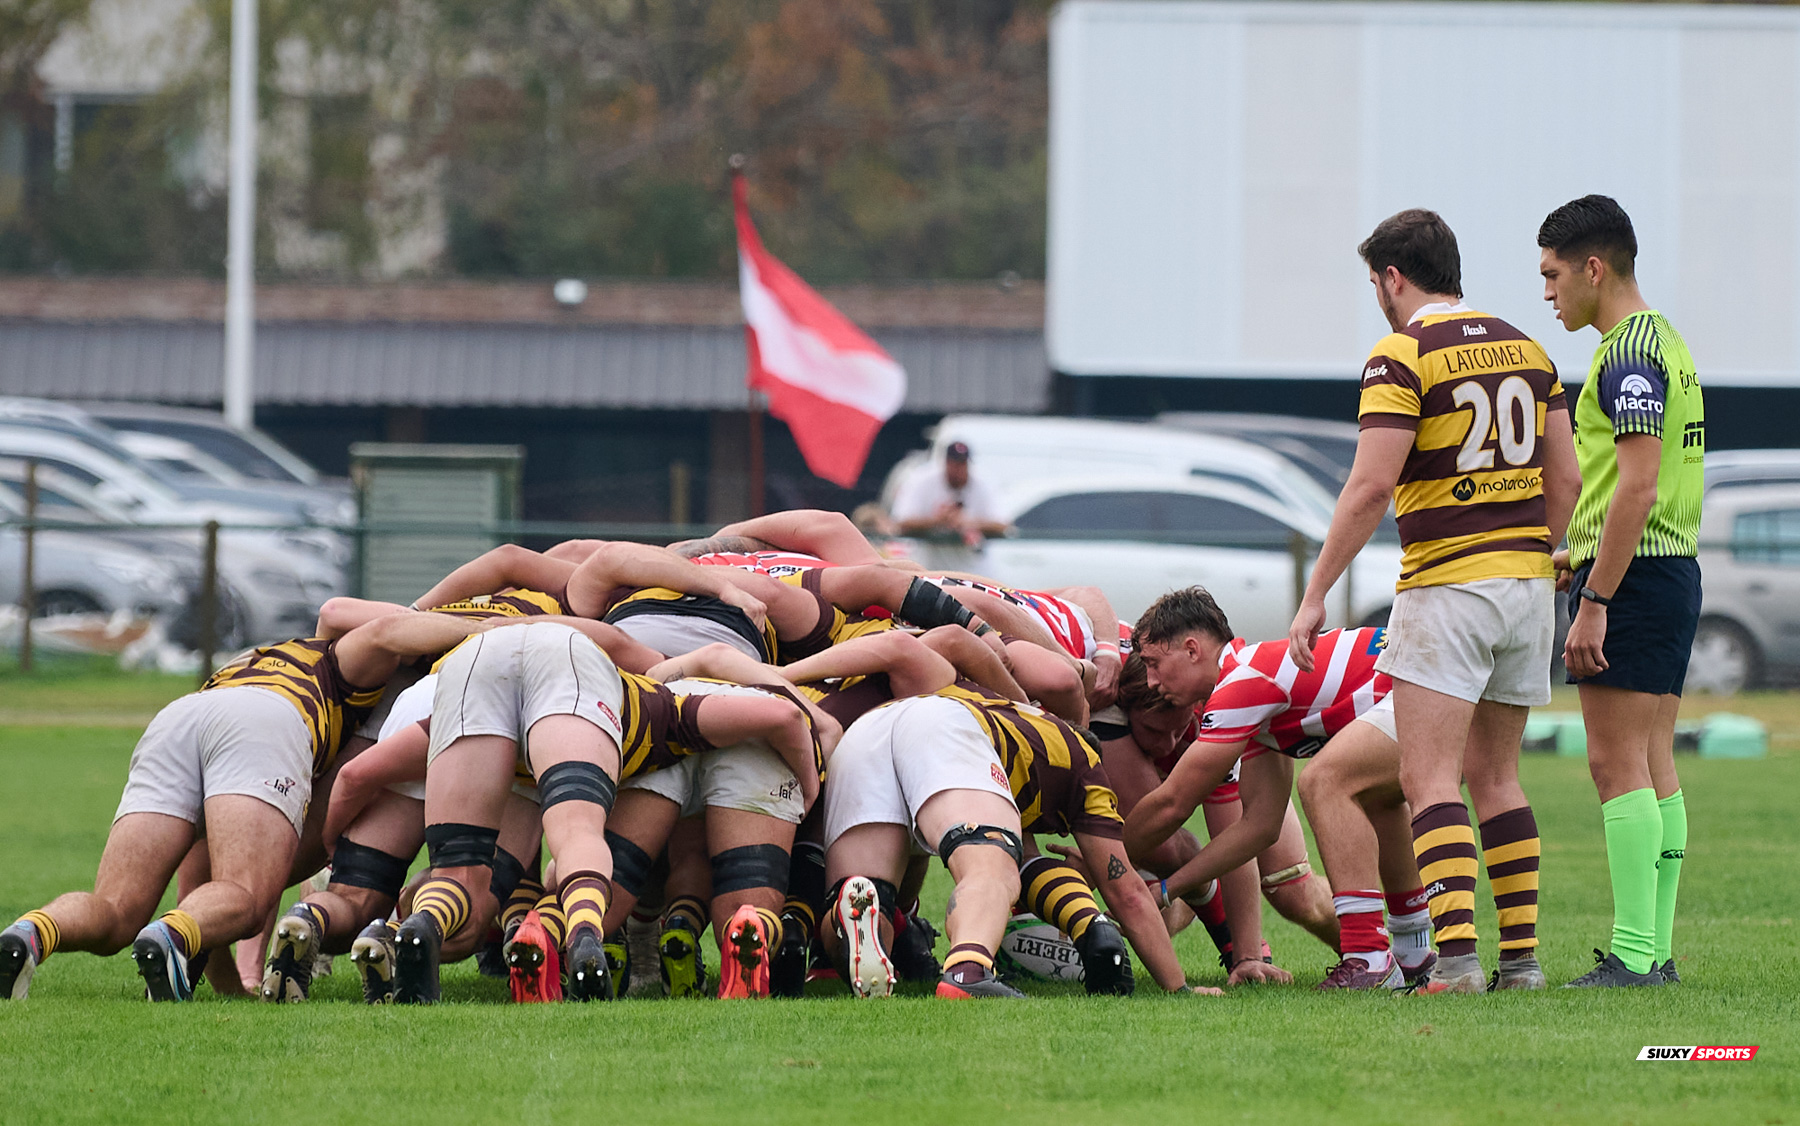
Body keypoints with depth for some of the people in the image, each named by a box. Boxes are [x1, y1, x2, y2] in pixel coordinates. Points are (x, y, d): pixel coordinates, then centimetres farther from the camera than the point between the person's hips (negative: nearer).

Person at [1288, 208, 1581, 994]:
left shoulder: (1402, 355, -9)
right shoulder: (1525, 350, 12)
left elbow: (1371, 487, -15)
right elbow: (1564, 478, 13)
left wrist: (1315, 596, -10)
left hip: (1446, 583, -7)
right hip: (1526, 578, 7)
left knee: (1429, 778, -8)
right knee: (1494, 775, 15)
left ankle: (1457, 956, -21)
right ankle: (1521, 956, 11)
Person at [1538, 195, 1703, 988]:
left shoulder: (1629, 352, -14)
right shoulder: (1665, 341, 17)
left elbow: (1638, 485, -22)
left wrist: (1595, 602, -22)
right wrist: (1580, 559, 21)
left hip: (1633, 573, -10)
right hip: (1674, 568, 10)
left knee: (1618, 764, -10)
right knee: (1655, 768, 9)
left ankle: (1632, 954, -14)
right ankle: (1655, 948, 9)